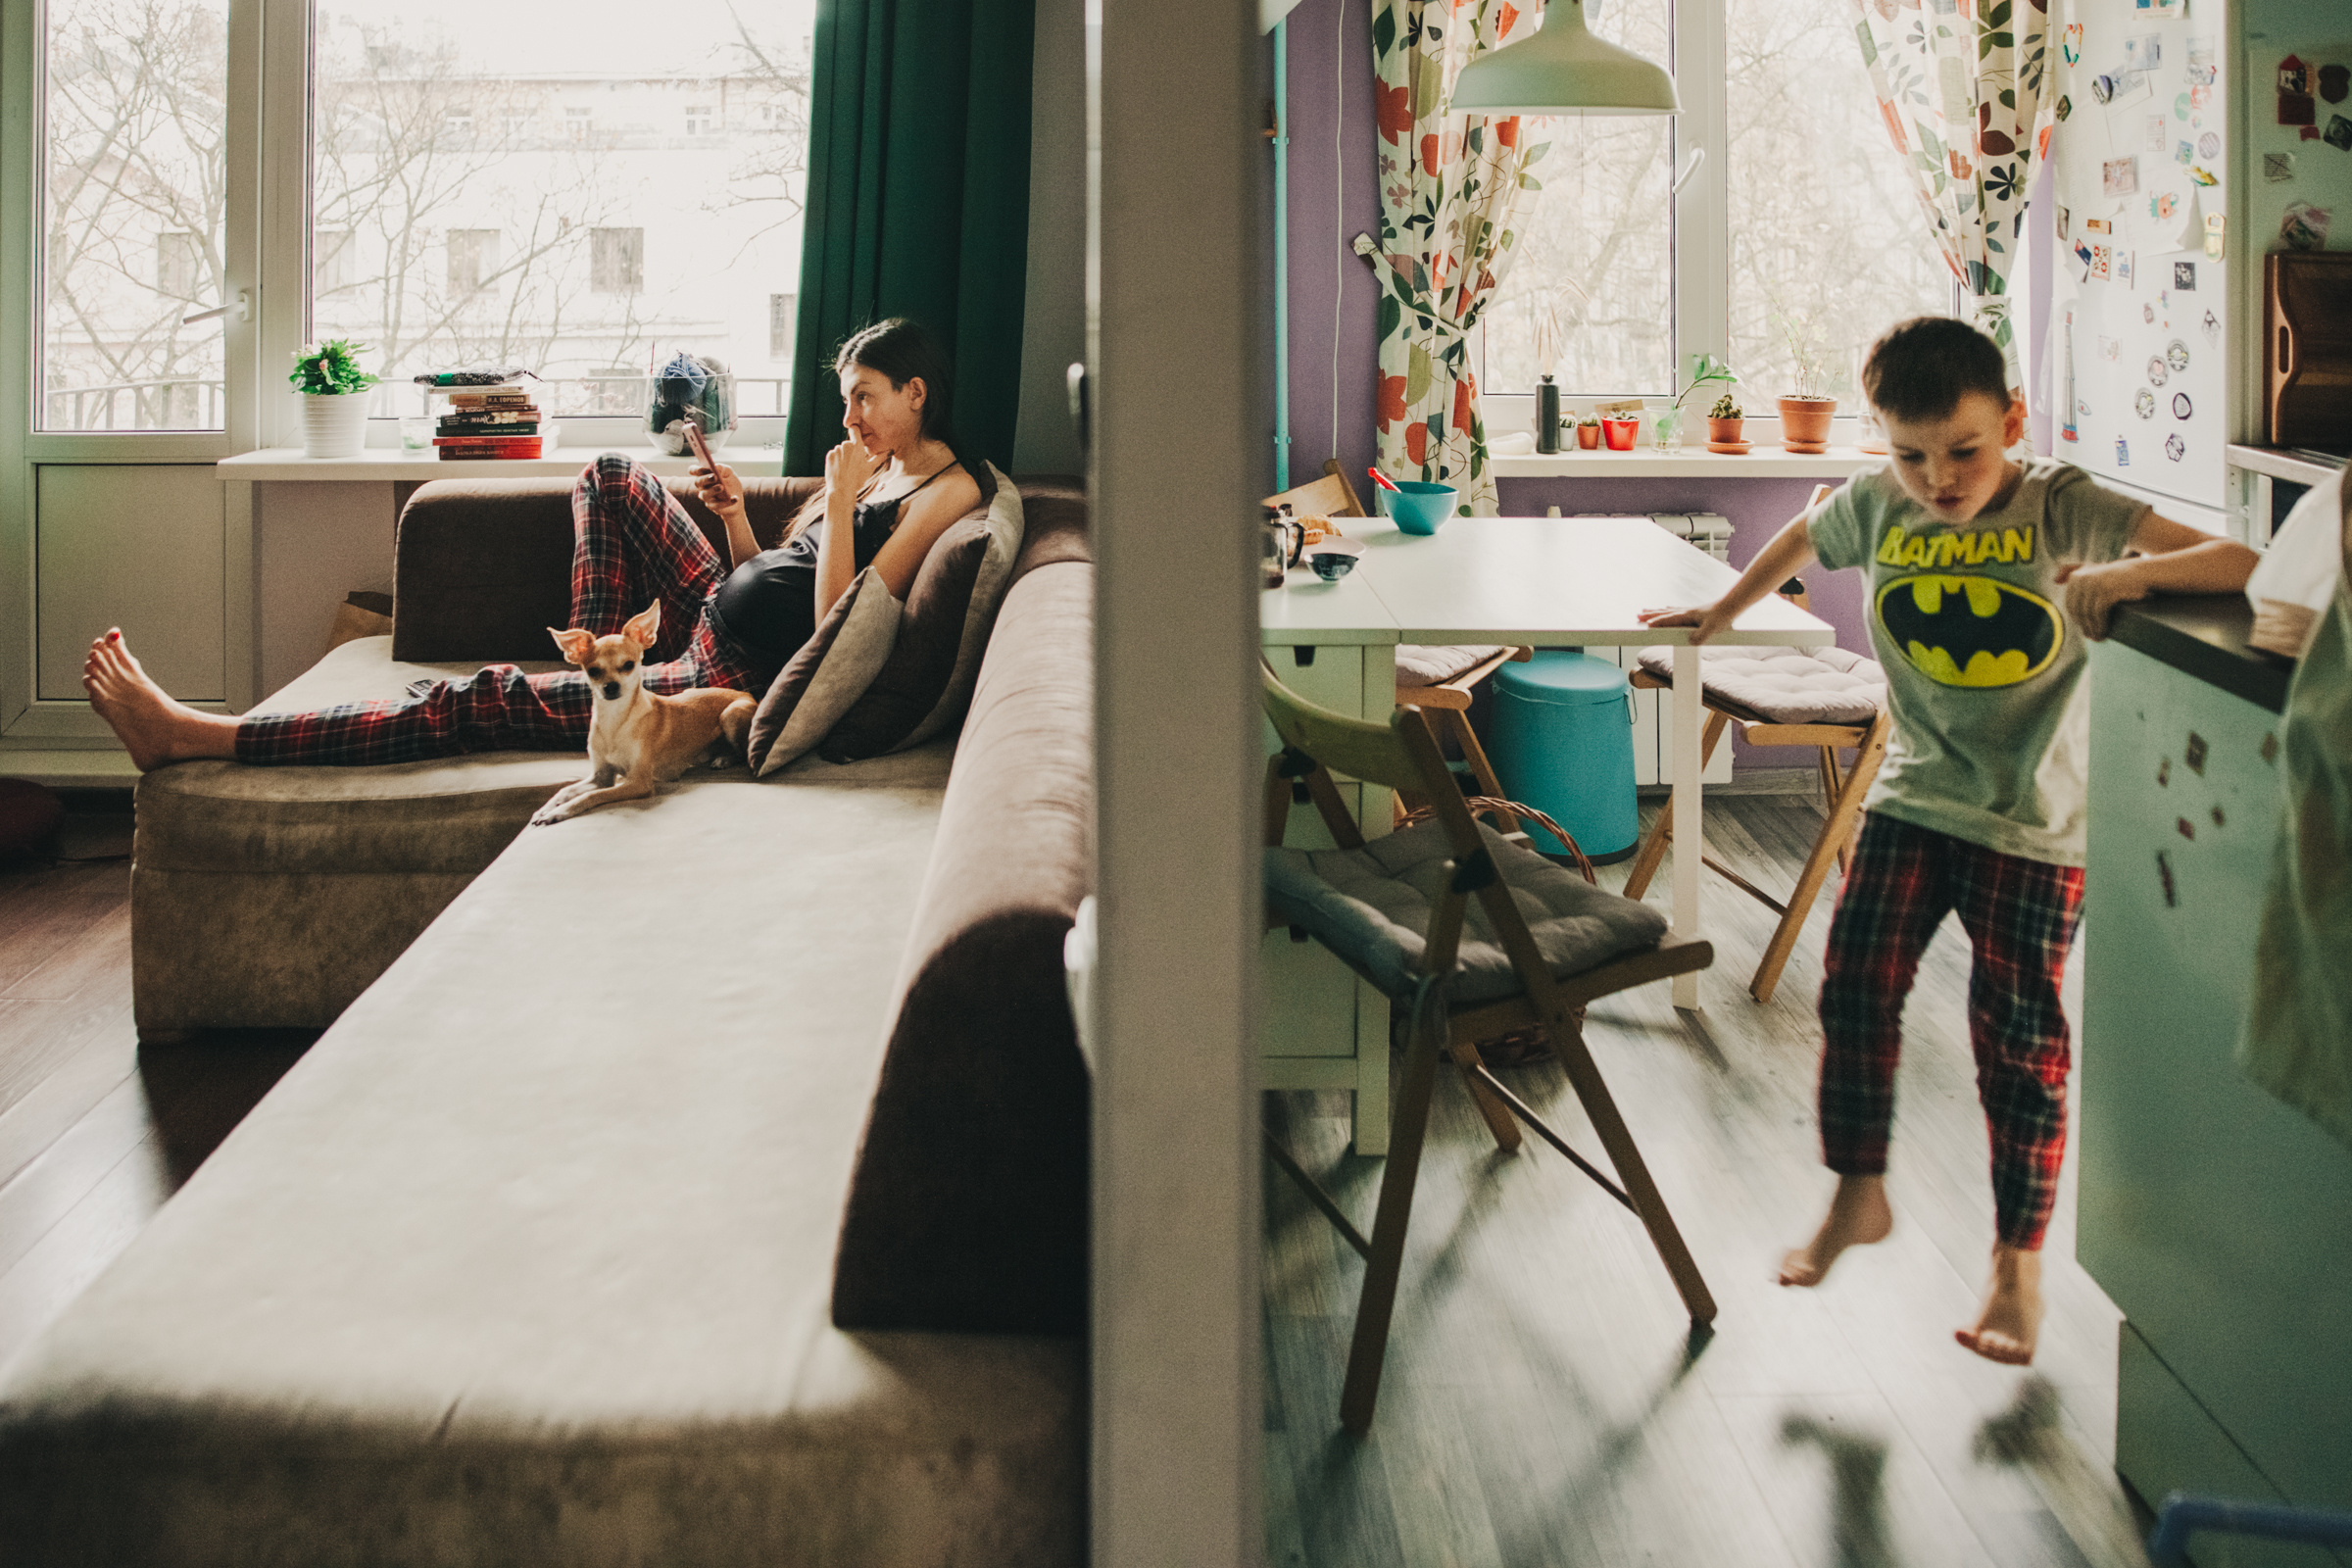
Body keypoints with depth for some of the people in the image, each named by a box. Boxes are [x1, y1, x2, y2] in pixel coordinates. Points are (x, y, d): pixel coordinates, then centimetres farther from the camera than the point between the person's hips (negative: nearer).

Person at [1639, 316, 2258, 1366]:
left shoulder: (2061, 511, -15)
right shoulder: (1878, 506, -3)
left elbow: (2237, 563, -21)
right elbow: (1801, 541, 22)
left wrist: (2135, 572, -38)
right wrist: (1724, 611, 26)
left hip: (2034, 818, -4)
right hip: (1912, 796, 4)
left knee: (2016, 1034, 1)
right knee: (1856, 984, -2)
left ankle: (2019, 1260, 15)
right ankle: (1857, 1195, 20)